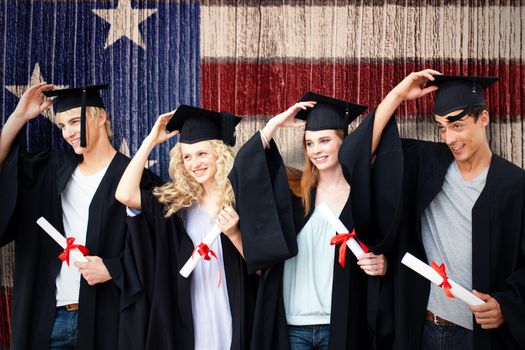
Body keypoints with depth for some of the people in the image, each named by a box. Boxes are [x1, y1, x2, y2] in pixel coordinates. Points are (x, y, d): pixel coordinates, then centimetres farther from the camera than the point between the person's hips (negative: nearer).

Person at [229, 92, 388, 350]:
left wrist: (380, 266, -16)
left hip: (338, 325, -1)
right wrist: (275, 123, -4)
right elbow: (245, 166, -6)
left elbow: (379, 256, 5)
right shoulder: (293, 189, 3)